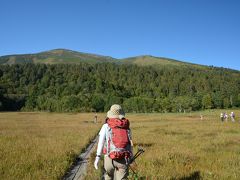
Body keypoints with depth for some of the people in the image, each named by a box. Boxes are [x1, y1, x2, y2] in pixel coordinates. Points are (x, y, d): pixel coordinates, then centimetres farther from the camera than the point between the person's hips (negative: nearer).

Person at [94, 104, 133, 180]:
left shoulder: (106, 126, 1)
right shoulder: (127, 127, 7)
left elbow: (101, 142, -10)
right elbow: (130, 143, 11)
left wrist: (98, 157, -14)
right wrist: (131, 156, 25)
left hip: (110, 158, -1)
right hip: (123, 159, 1)